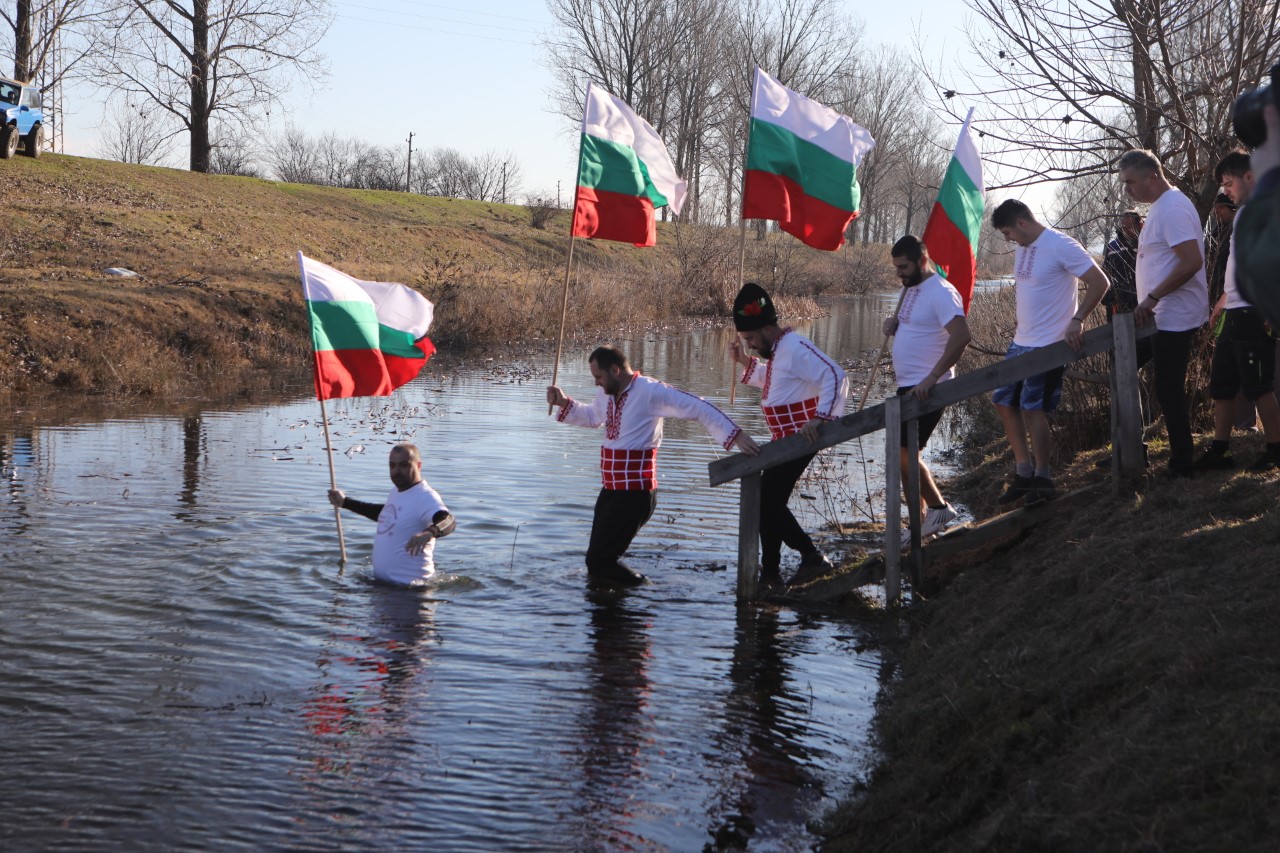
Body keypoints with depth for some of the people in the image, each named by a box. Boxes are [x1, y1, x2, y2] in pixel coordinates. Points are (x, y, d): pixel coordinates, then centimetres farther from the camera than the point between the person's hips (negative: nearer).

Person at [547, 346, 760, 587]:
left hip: (635, 492, -9)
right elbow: (592, 416, 34)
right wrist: (564, 403, 19)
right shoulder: (607, 394, 11)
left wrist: (735, 435, -24)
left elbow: (699, 408, -17)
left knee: (599, 561, -11)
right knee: (599, 558, 12)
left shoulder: (650, 391, -15)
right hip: (611, 488, 9)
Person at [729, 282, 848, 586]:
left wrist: (820, 418, -33)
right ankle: (770, 573, 18)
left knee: (767, 502, -12)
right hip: (785, 441, 11)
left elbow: (835, 376, -27)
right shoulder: (778, 350, 15)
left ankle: (811, 556, -6)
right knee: (769, 503, 12)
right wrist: (745, 361, 19)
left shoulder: (795, 348, -18)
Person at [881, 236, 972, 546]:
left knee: (902, 452, -12)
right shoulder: (913, 289, 15)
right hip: (907, 386, 10)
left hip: (926, 388, -10)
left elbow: (961, 337, -28)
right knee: (905, 455, 11)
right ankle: (921, 523, 18)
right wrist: (894, 323, 5)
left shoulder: (941, 292, -16)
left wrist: (931, 378, -31)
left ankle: (938, 507, 4)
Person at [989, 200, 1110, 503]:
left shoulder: (1061, 245, -16)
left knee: (1032, 408, -7)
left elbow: (1099, 282, -17)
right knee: (1004, 401, 10)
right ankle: (1024, 471, 19)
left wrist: (1076, 321, -23)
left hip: (1049, 344, -9)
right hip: (1021, 342, 9)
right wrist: (1021, 325, 16)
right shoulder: (1022, 248, 11)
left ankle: (1042, 479, 6)